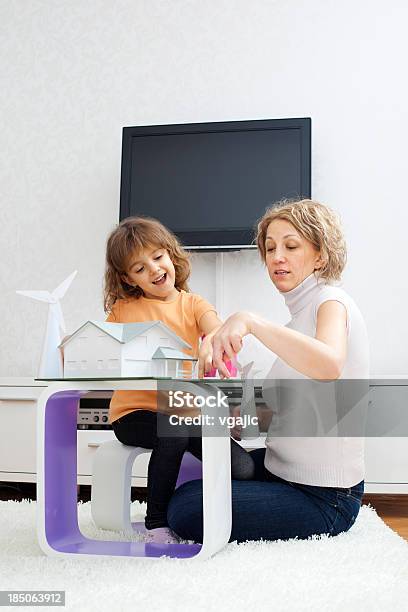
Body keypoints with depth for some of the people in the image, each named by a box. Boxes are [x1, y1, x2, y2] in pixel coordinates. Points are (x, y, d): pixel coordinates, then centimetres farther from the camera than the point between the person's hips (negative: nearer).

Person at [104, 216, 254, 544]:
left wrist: (212, 339, -40)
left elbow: (217, 330, -15)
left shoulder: (193, 304, 5)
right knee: (174, 431, -35)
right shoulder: (123, 310, 6)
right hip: (136, 411, -2)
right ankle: (157, 522, -13)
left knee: (243, 470, -14)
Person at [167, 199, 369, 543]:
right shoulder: (302, 312, 14)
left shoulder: (331, 302, -15)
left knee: (186, 509, -17)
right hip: (283, 469, 10)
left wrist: (250, 322, -42)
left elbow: (330, 365, -40)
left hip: (323, 499, -9)